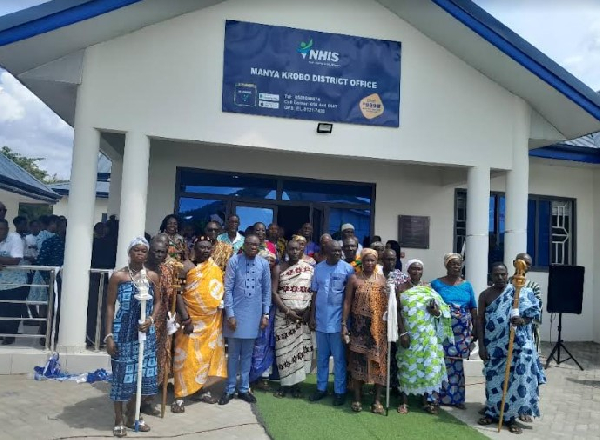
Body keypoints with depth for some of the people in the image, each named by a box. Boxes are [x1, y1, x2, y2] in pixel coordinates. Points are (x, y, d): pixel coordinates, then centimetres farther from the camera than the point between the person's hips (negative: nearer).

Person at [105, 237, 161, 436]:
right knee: (122, 373, 4)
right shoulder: (118, 276, -6)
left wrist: (151, 319, -10)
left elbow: (158, 302, 10)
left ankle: (132, 415, 28)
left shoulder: (153, 276, 3)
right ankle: (119, 419, 19)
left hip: (145, 331, 4)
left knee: (141, 372, 10)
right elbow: (110, 306, -5)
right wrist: (109, 335, -10)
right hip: (123, 332, -4)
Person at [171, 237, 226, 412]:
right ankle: (179, 397, 3)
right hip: (192, 319, -5)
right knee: (186, 357, -3)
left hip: (211, 320, 5)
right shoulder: (187, 266, -8)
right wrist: (186, 319, -20)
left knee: (207, 355, 13)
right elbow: (178, 293, -14)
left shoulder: (215, 268, 7)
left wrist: (222, 311, 4)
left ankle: (202, 390, 28)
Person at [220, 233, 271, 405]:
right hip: (236, 313, -2)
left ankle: (244, 389, 24)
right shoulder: (234, 261, -9)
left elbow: (267, 290, 6)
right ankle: (229, 389, 19)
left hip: (254, 314, 3)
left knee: (247, 354, 13)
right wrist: (230, 314, -11)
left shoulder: (264, 264, 0)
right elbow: (228, 289, -8)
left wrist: (265, 314, 2)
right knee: (233, 354, 7)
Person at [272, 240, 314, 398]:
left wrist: (309, 312, -8)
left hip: (303, 316, 0)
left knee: (300, 350, 2)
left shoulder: (310, 268, 4)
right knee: (283, 350, 1)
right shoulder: (279, 268, 3)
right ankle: (284, 383, 12)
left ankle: (295, 383, 13)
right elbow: (273, 292, -2)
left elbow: (315, 293, 3)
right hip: (283, 316, 0)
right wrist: (287, 311, -10)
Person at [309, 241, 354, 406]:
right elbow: (315, 293, 9)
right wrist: (312, 316, 6)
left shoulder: (347, 269, -5)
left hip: (338, 320, -3)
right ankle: (321, 388, 25)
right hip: (321, 319, 3)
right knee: (321, 357, 13)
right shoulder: (318, 268, 5)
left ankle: (339, 391, 14)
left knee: (339, 358, 4)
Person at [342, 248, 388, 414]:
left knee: (379, 361, 2)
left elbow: (389, 303, 6)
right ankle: (357, 398, 15)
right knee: (358, 360, 3)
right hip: (359, 326, -1)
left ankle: (377, 400, 12)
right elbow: (347, 302, 0)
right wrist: (344, 324, -7)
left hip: (379, 327, 1)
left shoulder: (383, 279, 5)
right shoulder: (354, 278, 1)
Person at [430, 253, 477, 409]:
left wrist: (476, 329, 7)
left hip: (462, 332, 3)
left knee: (457, 363, 8)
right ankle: (437, 396, 8)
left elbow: (473, 309, 11)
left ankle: (456, 397, 19)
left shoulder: (467, 285, 10)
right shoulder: (436, 284, 0)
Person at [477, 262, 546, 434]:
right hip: (494, 346, 1)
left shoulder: (519, 292, 0)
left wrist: (522, 320, -21)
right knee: (494, 378, 5)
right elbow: (481, 321, 2)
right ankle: (492, 413, 18)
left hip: (516, 345, -1)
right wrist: (481, 345, -5)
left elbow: (533, 313, 2)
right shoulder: (485, 295, 3)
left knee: (516, 378, -6)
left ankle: (511, 417, 3)